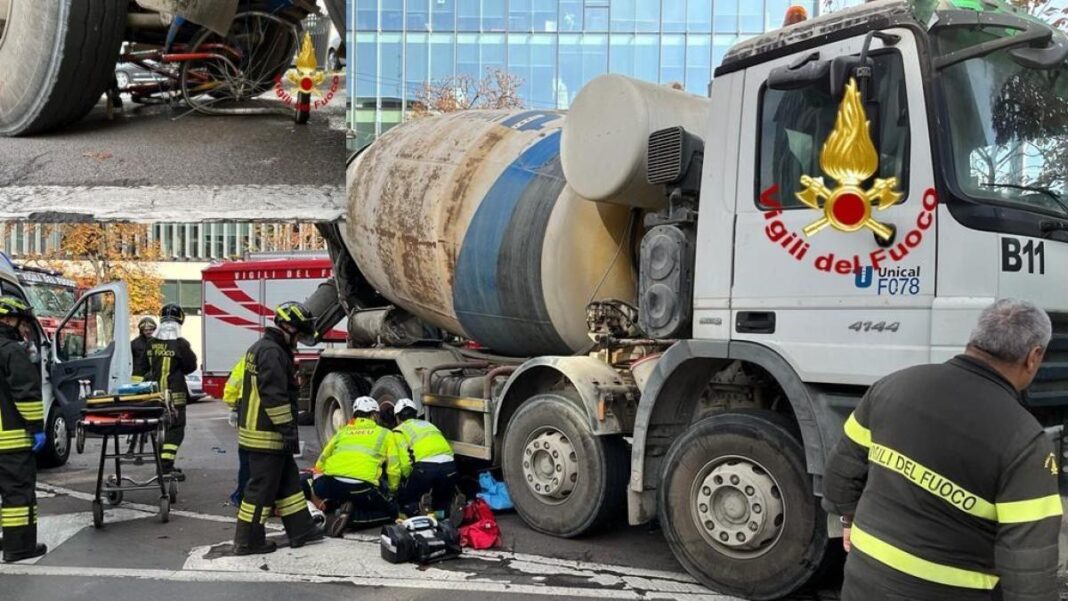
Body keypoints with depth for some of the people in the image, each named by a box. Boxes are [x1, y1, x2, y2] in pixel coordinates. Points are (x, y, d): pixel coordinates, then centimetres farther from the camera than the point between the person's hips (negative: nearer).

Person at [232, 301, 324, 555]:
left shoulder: (260, 348, 17)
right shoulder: (272, 353, -18)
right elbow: (275, 396, -24)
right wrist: (289, 430, -21)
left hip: (256, 429, 11)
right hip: (267, 434, -11)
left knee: (288, 481, 15)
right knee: (262, 486, -3)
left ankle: (301, 530, 21)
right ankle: (248, 541, 4)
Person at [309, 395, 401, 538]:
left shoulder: (342, 432, 25)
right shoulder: (384, 434, 18)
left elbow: (320, 463, 24)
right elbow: (393, 468, 10)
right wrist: (393, 490, 27)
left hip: (331, 483, 4)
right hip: (362, 487, -4)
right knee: (391, 511, 18)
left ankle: (329, 505, 3)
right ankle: (352, 515, -8)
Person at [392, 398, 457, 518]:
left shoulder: (400, 430, 15)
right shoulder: (428, 424, 32)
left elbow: (405, 462, 0)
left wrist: (409, 479, 18)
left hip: (425, 466, -4)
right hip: (449, 464, 4)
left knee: (405, 502, 17)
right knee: (442, 503, 24)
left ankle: (417, 510, -16)